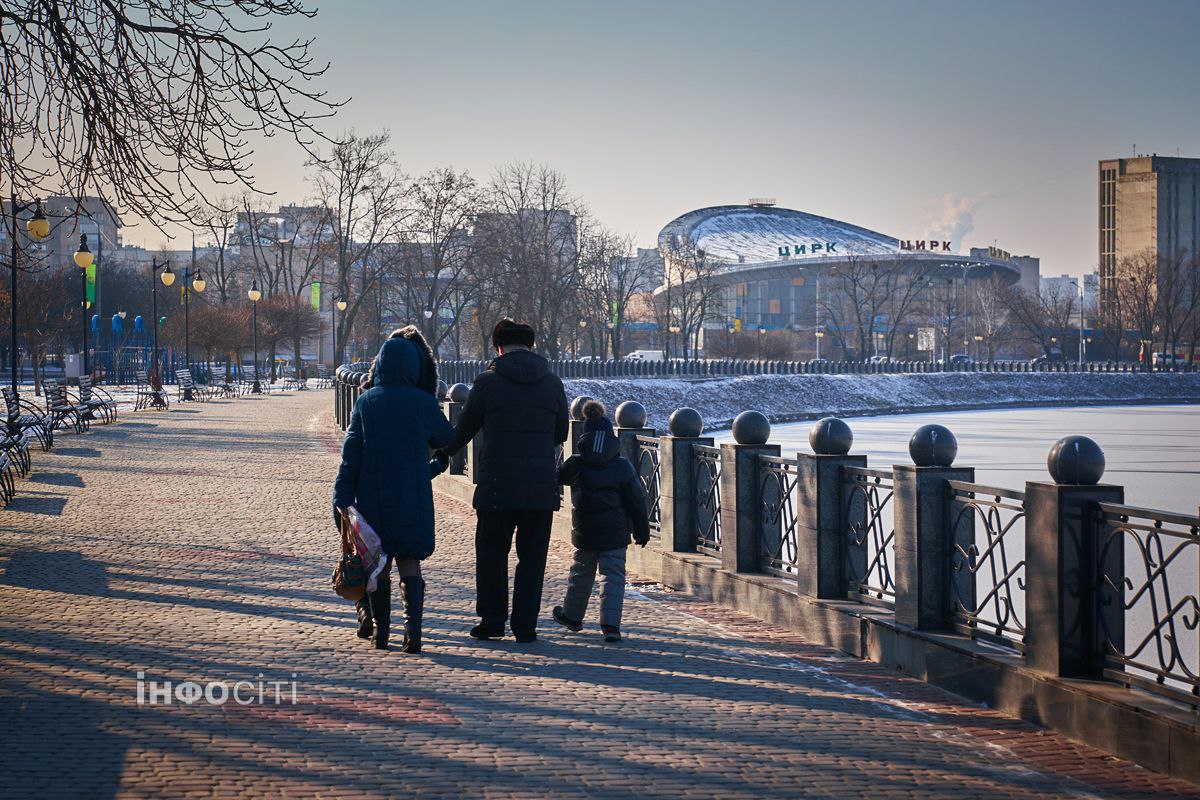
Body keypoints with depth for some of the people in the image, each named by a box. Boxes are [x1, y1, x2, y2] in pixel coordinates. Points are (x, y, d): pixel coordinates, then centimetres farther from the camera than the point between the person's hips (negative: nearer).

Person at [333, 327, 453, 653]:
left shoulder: (365, 402, -1)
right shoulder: (424, 403, -6)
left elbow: (351, 455, -2)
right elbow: (446, 438, 10)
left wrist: (342, 500, 0)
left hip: (372, 497, 1)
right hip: (413, 497, -1)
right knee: (409, 563, 3)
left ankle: (380, 629, 15)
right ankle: (412, 628, -13)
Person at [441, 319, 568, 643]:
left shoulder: (488, 382, -4)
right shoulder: (552, 383, 5)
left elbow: (463, 430, 5)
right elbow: (561, 434, 14)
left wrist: (444, 453, 25)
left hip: (496, 484, -2)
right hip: (542, 488, 2)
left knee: (491, 553, 11)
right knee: (532, 556, 8)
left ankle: (492, 621, 10)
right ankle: (525, 625, 7)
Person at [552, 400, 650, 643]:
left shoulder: (575, 465, -8)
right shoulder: (623, 467, -8)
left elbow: (558, 478, 13)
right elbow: (638, 502, -3)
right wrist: (642, 531, 6)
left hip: (584, 534, 2)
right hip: (615, 534, -2)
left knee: (581, 573, 19)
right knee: (613, 576, 0)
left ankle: (572, 616, 34)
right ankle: (610, 624, -13)